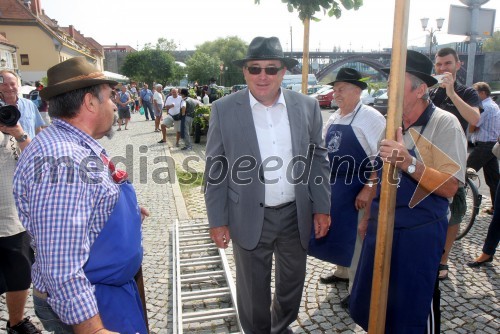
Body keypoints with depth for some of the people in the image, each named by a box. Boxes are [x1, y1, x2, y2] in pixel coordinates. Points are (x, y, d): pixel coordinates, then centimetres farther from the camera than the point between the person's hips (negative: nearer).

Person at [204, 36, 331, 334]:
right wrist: (218, 220, -5)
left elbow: (318, 159, 5)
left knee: (292, 283, 20)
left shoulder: (307, 106, -2)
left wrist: (322, 207, 2)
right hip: (250, 217, -2)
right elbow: (215, 169, -4)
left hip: (296, 215, 3)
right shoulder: (224, 110, -7)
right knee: (253, 288, 14)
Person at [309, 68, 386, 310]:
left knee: (354, 238, 3)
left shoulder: (370, 117, -14)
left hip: (356, 191, -8)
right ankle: (343, 272, 44)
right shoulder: (333, 119, 10)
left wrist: (369, 188, -24)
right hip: (333, 187, 8)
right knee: (336, 232, 20)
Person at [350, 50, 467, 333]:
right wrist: (368, 217, 16)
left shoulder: (444, 123, -13)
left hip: (419, 232, -6)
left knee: (414, 309, 9)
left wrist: (409, 163, -33)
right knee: (372, 302, 17)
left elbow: (450, 186, -20)